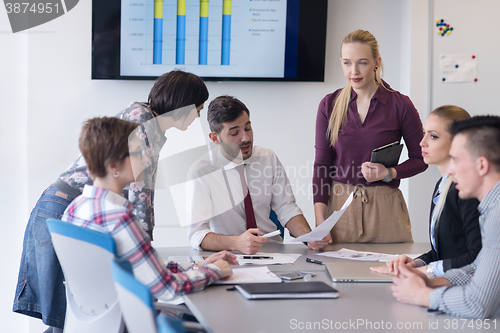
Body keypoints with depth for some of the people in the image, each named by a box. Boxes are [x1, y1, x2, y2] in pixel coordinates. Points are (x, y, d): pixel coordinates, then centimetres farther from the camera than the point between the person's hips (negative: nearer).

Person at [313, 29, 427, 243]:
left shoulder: (400, 105, -2)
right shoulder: (329, 105, 3)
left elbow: (420, 159, 6)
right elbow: (322, 164, 1)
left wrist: (389, 173, -13)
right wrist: (319, 221, -10)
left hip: (385, 208, -1)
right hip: (338, 204, 1)